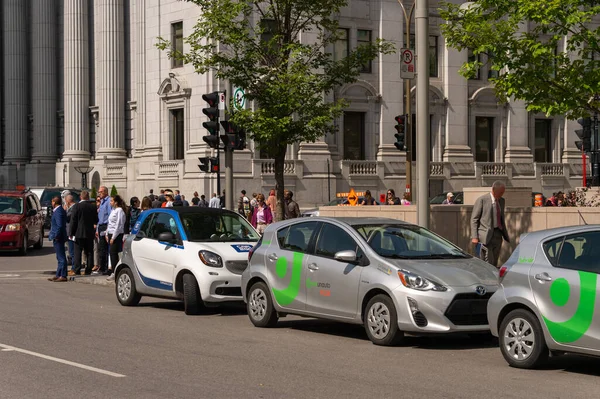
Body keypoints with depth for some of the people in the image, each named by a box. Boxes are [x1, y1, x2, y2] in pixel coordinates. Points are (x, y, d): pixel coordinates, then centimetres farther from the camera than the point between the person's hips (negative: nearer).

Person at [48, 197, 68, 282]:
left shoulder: (58, 211, -17)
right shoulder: (60, 210, 15)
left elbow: (59, 225, -24)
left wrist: (56, 236, -20)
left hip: (58, 238, -11)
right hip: (58, 237, 11)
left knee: (61, 257, -8)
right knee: (60, 257, 15)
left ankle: (63, 276, -7)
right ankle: (58, 275, 21)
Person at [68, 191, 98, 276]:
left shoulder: (77, 206, -9)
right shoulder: (93, 206, 1)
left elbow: (73, 220, -9)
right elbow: (96, 220, 8)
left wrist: (71, 232, -4)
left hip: (79, 233, -4)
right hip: (90, 233, 4)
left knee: (77, 252, -1)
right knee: (89, 252, 7)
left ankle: (76, 270, -6)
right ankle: (88, 270, 6)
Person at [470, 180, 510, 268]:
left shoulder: (501, 201, 16)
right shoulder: (482, 200, -4)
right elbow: (474, 219, -6)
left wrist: (505, 235, 20)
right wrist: (474, 237, -13)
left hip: (498, 235, 7)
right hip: (486, 236, -7)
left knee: (494, 264, 6)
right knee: (488, 263, -13)